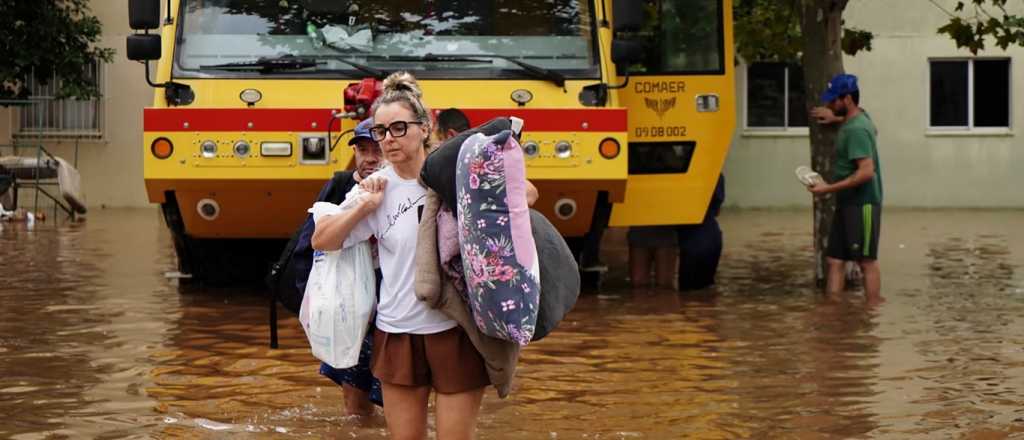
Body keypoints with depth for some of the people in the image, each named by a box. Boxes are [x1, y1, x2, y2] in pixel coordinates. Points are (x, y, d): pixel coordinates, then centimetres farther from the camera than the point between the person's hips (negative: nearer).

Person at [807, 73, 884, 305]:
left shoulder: (856, 129, -19)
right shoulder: (857, 119, 9)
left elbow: (866, 172, -26)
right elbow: (873, 130, 35)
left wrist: (829, 188, -23)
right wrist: (836, 119, 25)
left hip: (862, 205, -10)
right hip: (846, 204, 10)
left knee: (867, 261, -3)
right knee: (835, 259, 8)